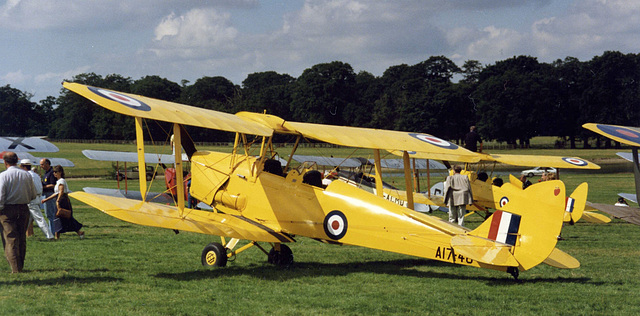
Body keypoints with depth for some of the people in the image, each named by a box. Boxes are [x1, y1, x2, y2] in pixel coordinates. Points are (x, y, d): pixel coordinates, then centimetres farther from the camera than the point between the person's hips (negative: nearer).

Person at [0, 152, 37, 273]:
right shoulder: (27, 175, 3)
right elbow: (33, 195, 8)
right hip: (24, 209, 4)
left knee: (10, 239, -3)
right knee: (22, 239, 14)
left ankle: (15, 269, -10)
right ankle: (20, 266, 21)